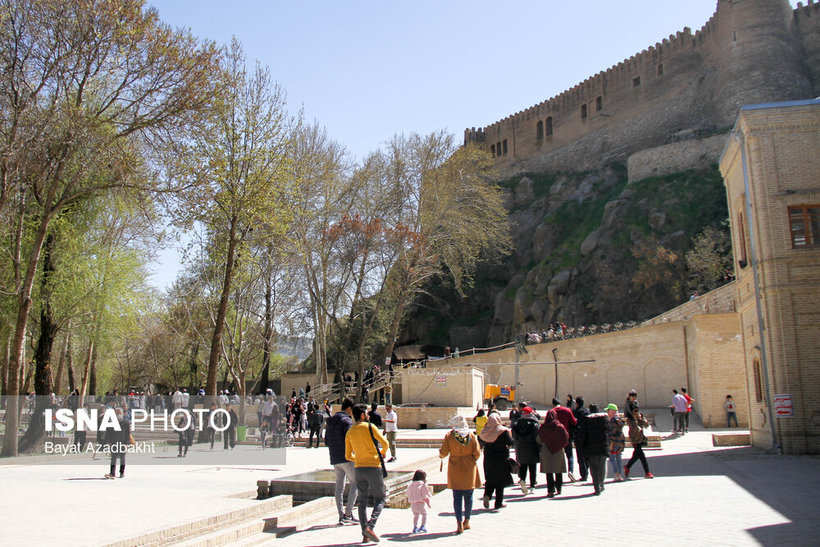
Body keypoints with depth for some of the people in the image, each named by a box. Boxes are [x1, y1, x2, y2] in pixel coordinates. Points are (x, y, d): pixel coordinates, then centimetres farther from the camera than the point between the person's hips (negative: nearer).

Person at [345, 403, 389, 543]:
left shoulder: (350, 432, 10)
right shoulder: (370, 427, -5)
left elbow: (348, 456, 12)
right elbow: (384, 443, -10)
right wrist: (383, 453, 10)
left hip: (359, 468, 5)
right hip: (373, 467, -5)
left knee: (362, 501, 10)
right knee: (380, 500, 4)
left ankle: (365, 534, 7)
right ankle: (370, 526, -14)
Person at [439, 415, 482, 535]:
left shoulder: (449, 436, -7)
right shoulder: (471, 436, -4)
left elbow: (443, 453, -8)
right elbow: (477, 453, -5)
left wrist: (440, 453, 15)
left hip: (455, 469, -1)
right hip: (469, 469, 1)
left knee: (457, 497, 2)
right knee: (468, 496, 13)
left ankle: (459, 524, -6)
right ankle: (467, 521, 23)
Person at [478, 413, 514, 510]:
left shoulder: (484, 431, -2)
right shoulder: (503, 431, -14)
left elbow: (482, 442, 10)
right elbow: (510, 442, -16)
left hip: (488, 459, 3)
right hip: (501, 459, -3)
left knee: (490, 479, 16)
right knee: (500, 480, 9)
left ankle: (487, 495, -8)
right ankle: (498, 503, 13)